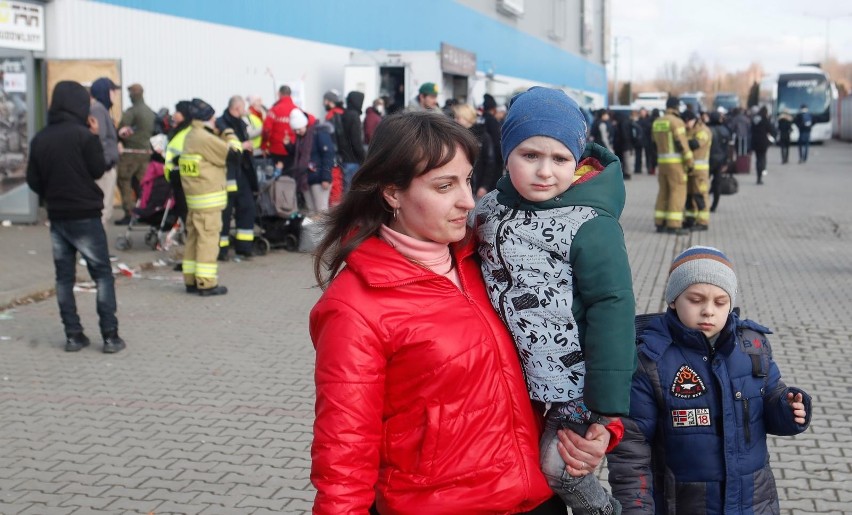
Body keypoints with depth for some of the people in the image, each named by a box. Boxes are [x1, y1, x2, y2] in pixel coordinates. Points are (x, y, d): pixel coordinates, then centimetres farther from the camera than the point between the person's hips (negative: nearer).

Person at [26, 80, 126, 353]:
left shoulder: (40, 139, 3)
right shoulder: (84, 135, -14)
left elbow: (33, 180, 5)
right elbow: (98, 170, -5)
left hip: (57, 217, 5)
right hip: (85, 215, -5)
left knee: (64, 277, 10)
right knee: (102, 274, 3)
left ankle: (73, 335, 11)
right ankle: (110, 335, 0)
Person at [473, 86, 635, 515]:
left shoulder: (590, 225, -19)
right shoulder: (490, 208, -1)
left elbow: (611, 311, -20)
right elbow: (474, 273, 13)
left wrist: (608, 408, -21)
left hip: (574, 381, -6)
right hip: (513, 381, 6)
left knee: (557, 467, 0)